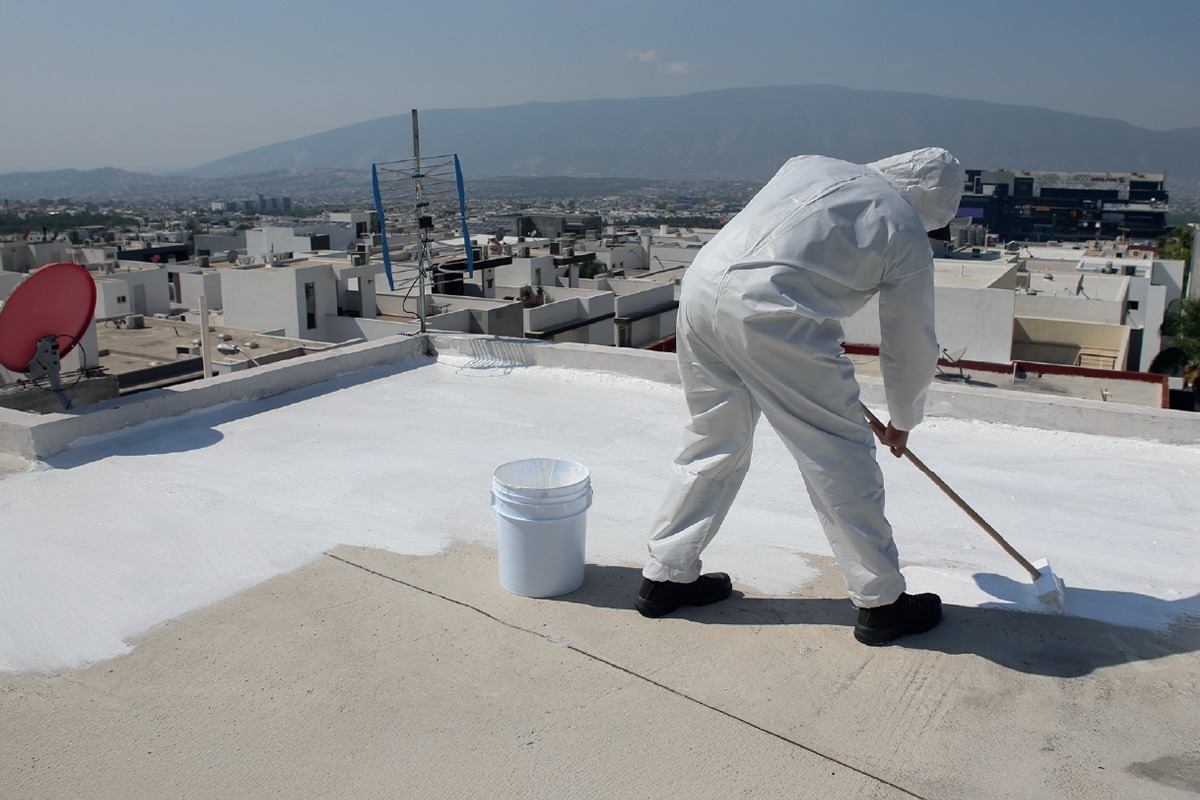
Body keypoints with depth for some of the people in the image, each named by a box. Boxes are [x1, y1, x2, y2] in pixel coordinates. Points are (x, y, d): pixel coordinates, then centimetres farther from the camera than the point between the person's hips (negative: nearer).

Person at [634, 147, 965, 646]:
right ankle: (881, 603, 20)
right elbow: (911, 348, 17)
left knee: (713, 440, 20)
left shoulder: (812, 165, 25)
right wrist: (902, 422, 34)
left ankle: (665, 577, 30)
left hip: (701, 282, 7)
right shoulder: (908, 233, 10)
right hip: (773, 314, -7)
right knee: (840, 455, 7)